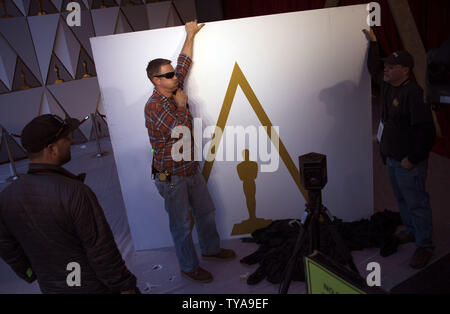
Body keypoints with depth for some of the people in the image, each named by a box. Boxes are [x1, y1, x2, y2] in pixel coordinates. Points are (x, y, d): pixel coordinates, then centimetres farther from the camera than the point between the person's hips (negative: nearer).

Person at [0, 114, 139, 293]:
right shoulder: (74, 192, -29)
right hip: (95, 286, -6)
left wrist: (32, 275, 19)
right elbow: (101, 249, -24)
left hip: (51, 287, 6)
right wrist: (125, 286, -12)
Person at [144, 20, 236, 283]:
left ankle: (211, 249, 44)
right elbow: (181, 131, -30)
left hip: (191, 170, 8)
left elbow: (184, 64, 15)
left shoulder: (174, 91, 2)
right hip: (171, 178, -8)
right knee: (182, 224, 8)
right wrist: (182, 104, -17)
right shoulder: (154, 106, -21)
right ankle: (189, 267, 27)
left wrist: (190, 36, 19)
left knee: (206, 212, 21)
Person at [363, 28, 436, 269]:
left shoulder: (414, 93, -22)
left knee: (417, 203, 2)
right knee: (401, 199, 21)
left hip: (409, 162, -9)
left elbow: (425, 130, -25)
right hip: (391, 158, 9)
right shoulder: (387, 86, 5)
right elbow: (373, 68, 25)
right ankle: (411, 231, 40)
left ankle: (425, 246, 17)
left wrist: (413, 159, -22)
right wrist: (373, 41, 25)